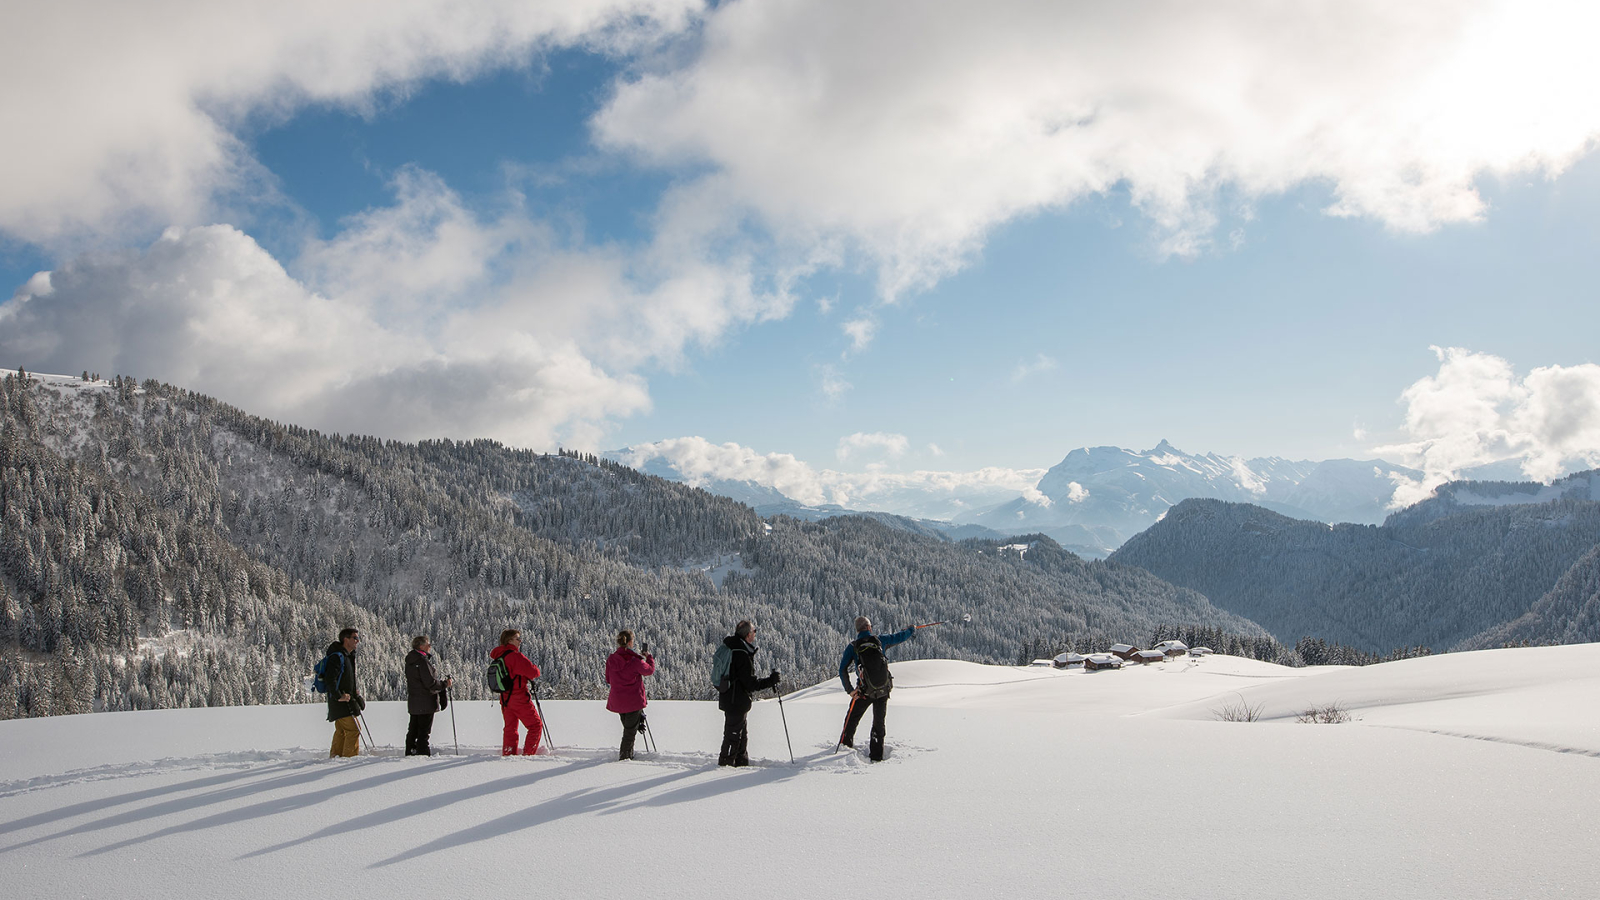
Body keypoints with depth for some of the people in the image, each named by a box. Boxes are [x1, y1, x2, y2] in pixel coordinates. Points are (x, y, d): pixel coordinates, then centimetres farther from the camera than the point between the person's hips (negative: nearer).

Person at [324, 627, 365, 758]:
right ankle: (350, 757, -11)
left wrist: (354, 693, 20)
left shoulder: (348, 656, 16)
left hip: (347, 700, 10)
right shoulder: (337, 656, -16)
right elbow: (330, 678, -23)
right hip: (340, 703, -10)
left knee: (341, 730, 14)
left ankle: (335, 757, 20)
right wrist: (339, 696, -24)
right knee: (353, 729, -12)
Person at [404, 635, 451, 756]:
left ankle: (410, 752, 22)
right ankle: (423, 752, -2)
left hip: (413, 702, 9)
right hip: (425, 702, -9)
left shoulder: (410, 661, 10)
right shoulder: (423, 661, -19)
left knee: (413, 729, 16)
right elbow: (430, 683, -22)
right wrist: (445, 684, -9)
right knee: (424, 730, -3)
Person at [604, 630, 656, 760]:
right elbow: (649, 670, 0)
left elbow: (608, 680, 7)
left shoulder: (611, 659, -6)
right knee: (630, 731, 10)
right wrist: (650, 658, 19)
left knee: (628, 727, 29)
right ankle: (625, 757, 18)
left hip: (617, 700, 5)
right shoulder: (635, 660, -19)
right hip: (634, 700, -5)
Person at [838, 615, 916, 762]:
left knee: (852, 720, 17)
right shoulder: (879, 640, -1)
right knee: (879, 723, 14)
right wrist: (912, 630, 34)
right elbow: (899, 637, 15)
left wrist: (850, 690, -6)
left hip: (864, 691, -2)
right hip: (883, 690, 2)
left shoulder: (852, 647, -4)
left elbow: (842, 670, -10)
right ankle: (876, 757, 17)